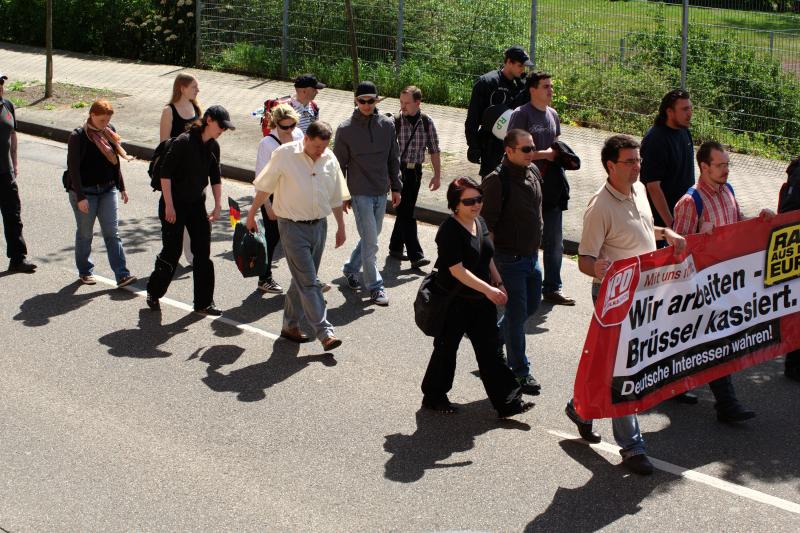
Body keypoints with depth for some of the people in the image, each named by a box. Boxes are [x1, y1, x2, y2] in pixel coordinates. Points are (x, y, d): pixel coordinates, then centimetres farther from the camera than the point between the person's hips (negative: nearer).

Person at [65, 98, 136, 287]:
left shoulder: (110, 132, 5)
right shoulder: (78, 136, -13)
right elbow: (73, 168, -15)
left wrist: (121, 188, 15)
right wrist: (80, 197, -19)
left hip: (108, 190, 5)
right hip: (85, 192, -5)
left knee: (112, 233, 0)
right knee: (85, 234, 9)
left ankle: (122, 275, -5)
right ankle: (85, 272, 24)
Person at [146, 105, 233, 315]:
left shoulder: (213, 146, 3)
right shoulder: (183, 142, -18)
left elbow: (215, 178, 13)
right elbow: (165, 173, -18)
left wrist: (217, 206, 8)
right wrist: (169, 205, -19)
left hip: (197, 204, 6)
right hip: (175, 205, -6)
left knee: (203, 253, 3)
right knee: (172, 251, 0)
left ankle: (204, 302, 10)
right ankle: (153, 293, 22)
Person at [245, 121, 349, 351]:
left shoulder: (329, 159, 2)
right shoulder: (285, 155, -12)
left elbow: (336, 197, 13)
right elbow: (264, 187, -3)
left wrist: (341, 226, 16)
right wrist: (251, 214, 2)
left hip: (318, 225, 5)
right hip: (293, 227, -5)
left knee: (302, 279, 13)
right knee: (308, 282, -8)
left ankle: (291, 325, 26)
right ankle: (324, 332, -10)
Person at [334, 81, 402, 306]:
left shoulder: (387, 125, 2)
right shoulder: (346, 129, -8)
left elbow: (394, 159, 11)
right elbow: (340, 164, -2)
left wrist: (396, 187, 10)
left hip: (381, 192, 5)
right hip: (360, 193, -5)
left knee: (370, 237, 16)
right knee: (370, 241, -7)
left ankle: (351, 269, 37)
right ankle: (375, 286, 2)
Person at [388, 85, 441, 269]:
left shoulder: (427, 123, 1)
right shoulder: (395, 122, -9)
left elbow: (434, 150, 9)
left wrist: (437, 175, 7)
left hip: (415, 171, 4)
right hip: (398, 170, -4)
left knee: (406, 211, 14)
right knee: (406, 213, -9)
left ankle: (395, 247, 30)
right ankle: (415, 255, -11)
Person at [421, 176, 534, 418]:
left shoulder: (480, 224, 6)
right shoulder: (450, 230, -20)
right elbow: (457, 270, -25)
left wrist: (499, 284, 12)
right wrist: (487, 289, -28)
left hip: (481, 301, 7)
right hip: (455, 302, -7)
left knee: (490, 350, 7)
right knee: (446, 348, 9)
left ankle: (507, 402, 8)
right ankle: (433, 396, 27)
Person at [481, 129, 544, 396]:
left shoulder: (533, 173, 5)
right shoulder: (497, 181, -19)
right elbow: (487, 224, -19)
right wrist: (491, 261, -19)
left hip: (531, 255, 8)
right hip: (509, 258, -8)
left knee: (532, 304, 20)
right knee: (516, 313, -1)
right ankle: (520, 372, 10)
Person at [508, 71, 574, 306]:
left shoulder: (552, 114, 14)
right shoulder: (521, 114, -9)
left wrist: (560, 153, 5)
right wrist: (544, 154, -14)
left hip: (552, 184, 7)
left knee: (554, 242, 8)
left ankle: (551, 288, 16)